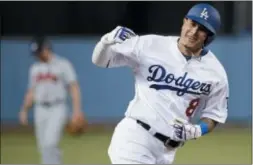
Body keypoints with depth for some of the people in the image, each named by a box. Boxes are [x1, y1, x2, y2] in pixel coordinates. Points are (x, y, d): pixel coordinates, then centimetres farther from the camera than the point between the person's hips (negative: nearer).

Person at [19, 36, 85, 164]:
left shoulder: (62, 65, -2)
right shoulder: (35, 68, 15)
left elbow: (74, 87, -8)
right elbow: (31, 92, 21)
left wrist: (77, 110, -18)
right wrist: (24, 110, 10)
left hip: (57, 109, -6)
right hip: (40, 110, 6)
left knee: (50, 144, -20)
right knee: (44, 147, 5)